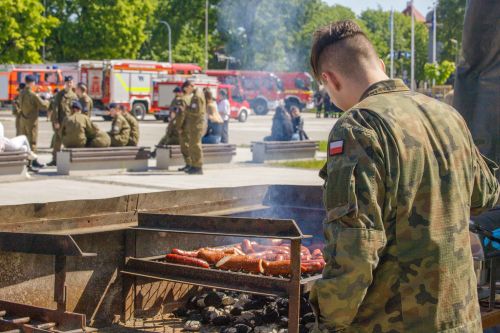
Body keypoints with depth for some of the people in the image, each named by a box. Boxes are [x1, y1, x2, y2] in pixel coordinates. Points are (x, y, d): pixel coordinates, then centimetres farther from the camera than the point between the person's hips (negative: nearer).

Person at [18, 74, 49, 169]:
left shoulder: (21, 93, 2)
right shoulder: (33, 95, -20)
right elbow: (44, 106, -19)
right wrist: (46, 102, 4)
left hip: (23, 120, 7)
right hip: (31, 120, -7)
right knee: (32, 141, -3)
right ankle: (33, 161, -1)